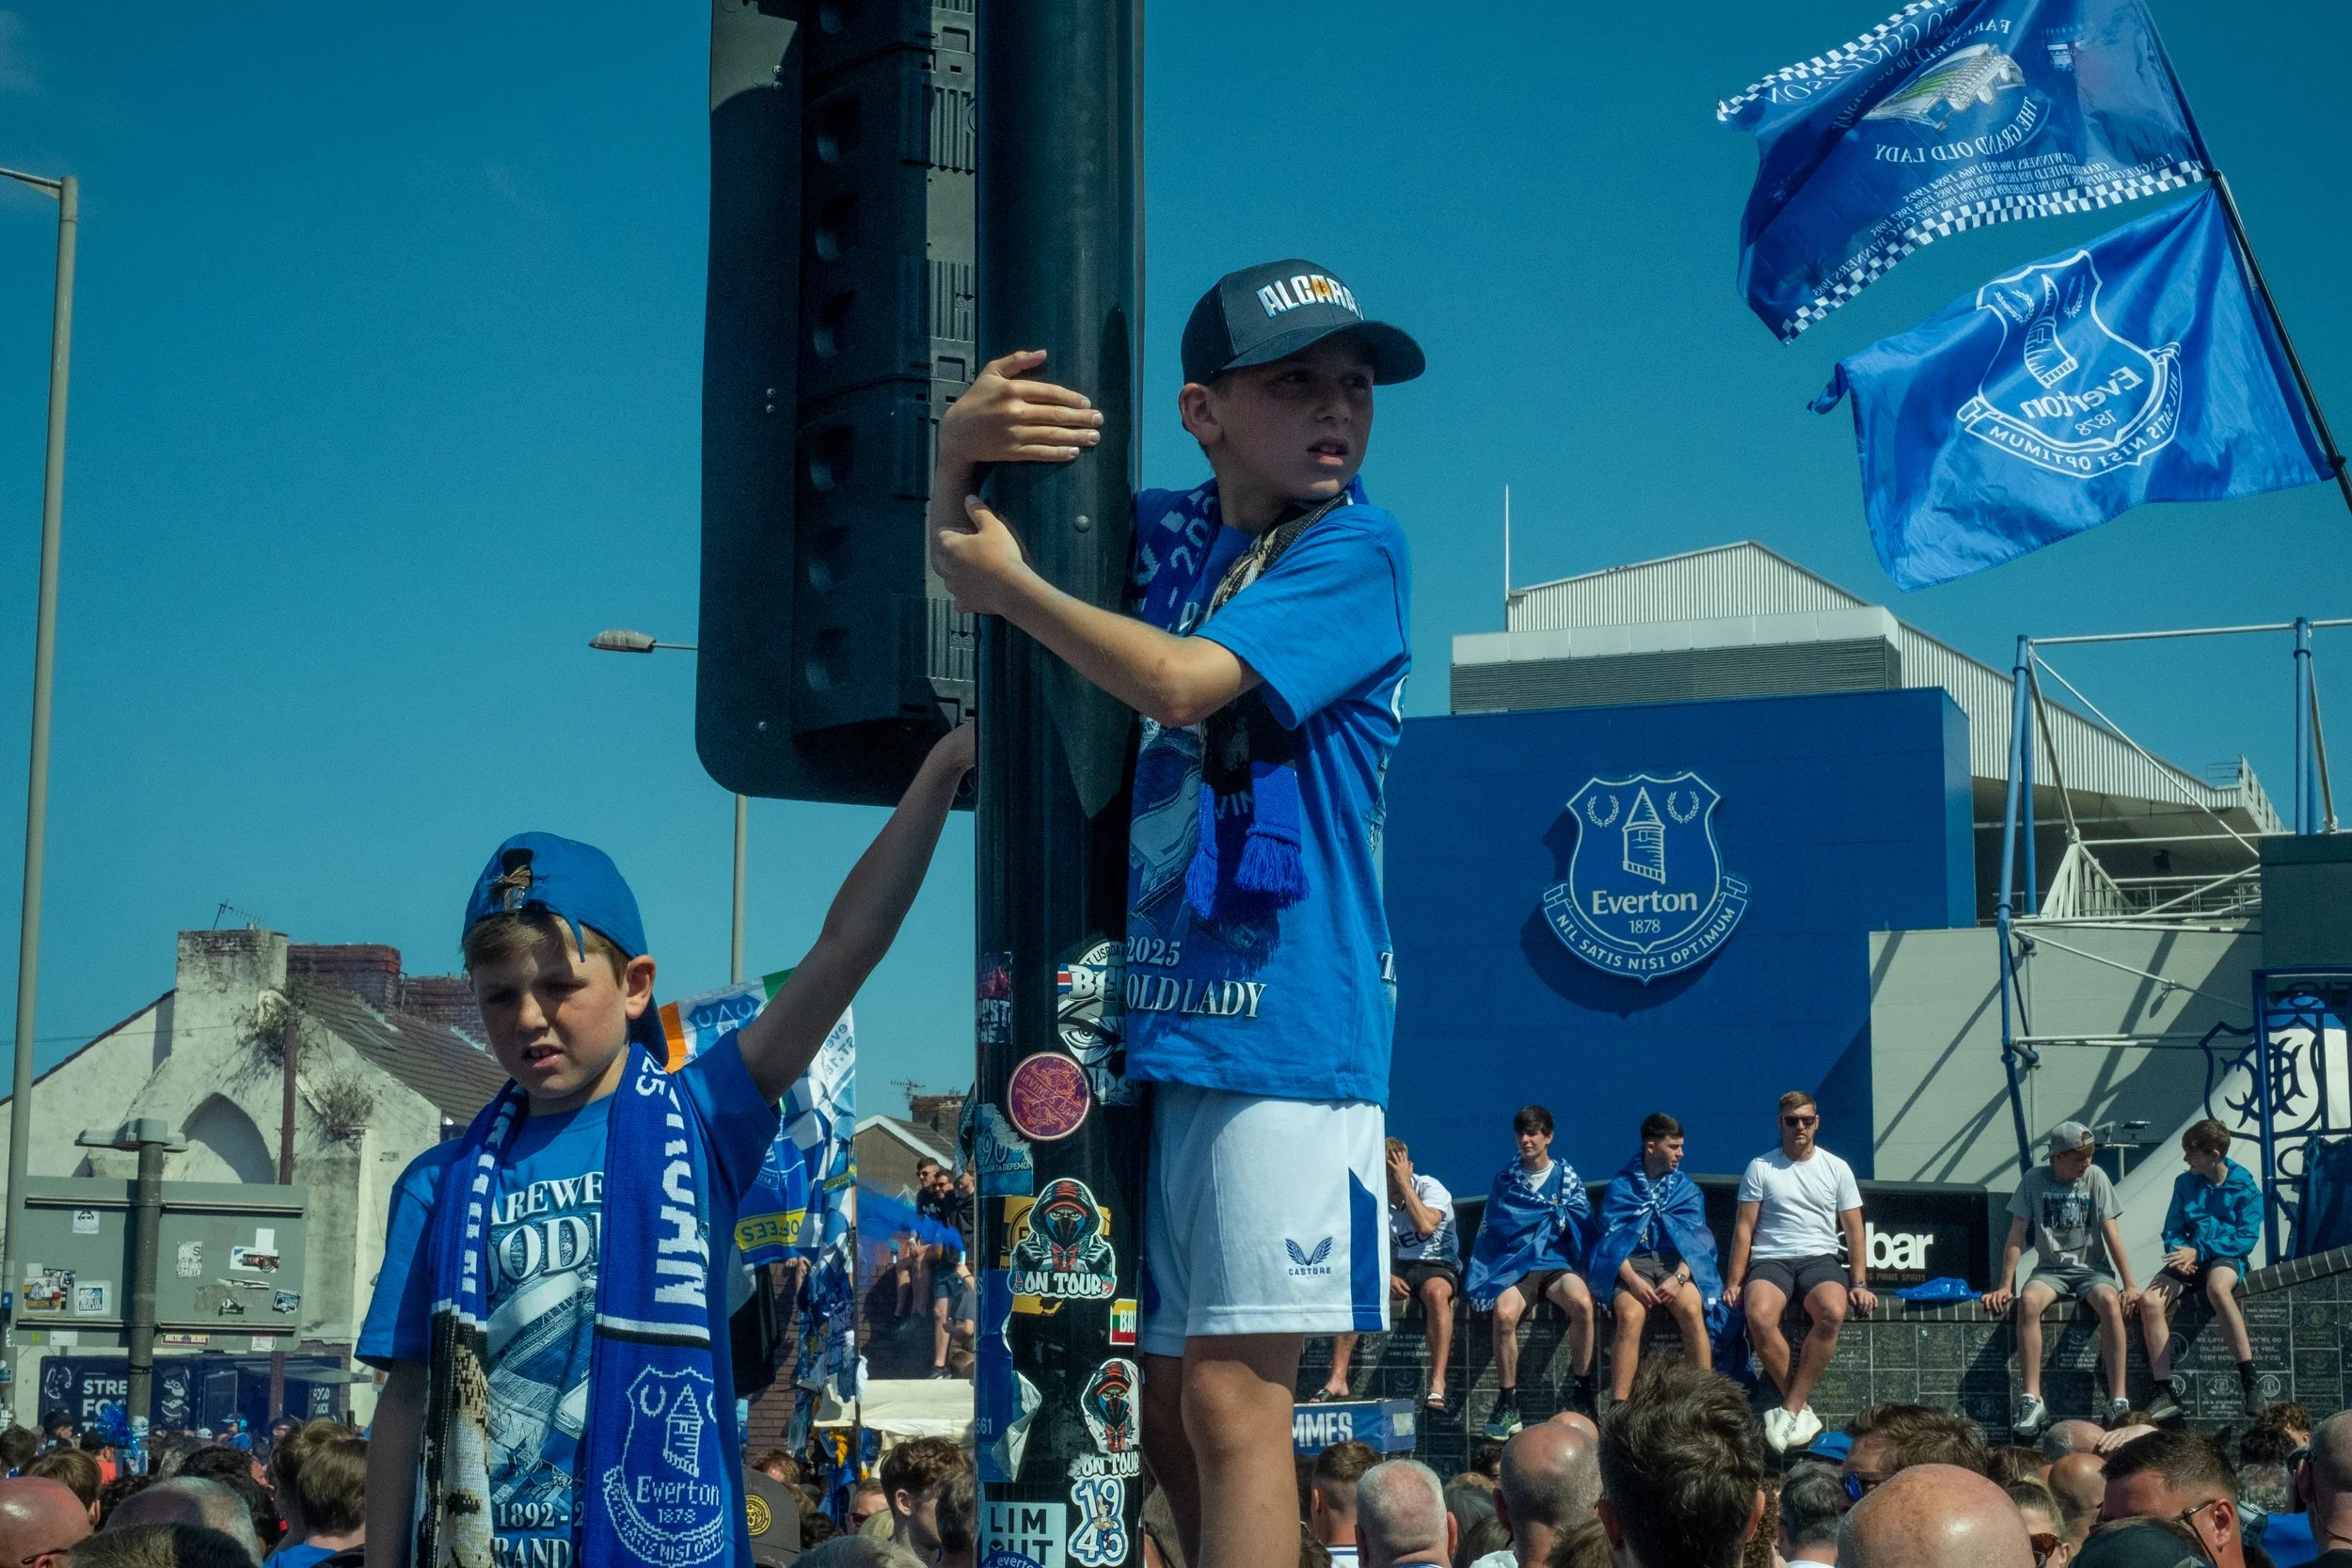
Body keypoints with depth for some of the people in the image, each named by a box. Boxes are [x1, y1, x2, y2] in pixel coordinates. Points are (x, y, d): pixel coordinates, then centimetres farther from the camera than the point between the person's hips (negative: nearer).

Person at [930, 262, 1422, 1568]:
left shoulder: (1354, 552, -6)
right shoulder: (1167, 532, 12)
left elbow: (1179, 679, -17)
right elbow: (965, 561, 19)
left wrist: (1008, 585, -2)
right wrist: (956, 450, -4)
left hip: (1281, 1024, -6)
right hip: (1145, 1021, 6)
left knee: (1229, 1394, -11)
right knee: (1161, 1410, 12)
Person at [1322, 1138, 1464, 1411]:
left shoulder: (1430, 1188, -8)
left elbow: (1426, 1225, -28)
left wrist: (1404, 1183, -21)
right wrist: (1386, 1276, -15)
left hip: (1437, 1266, -4)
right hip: (1397, 1268, 4)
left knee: (1436, 1291, -40)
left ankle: (1438, 1383, -42)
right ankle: (1337, 1380, -24)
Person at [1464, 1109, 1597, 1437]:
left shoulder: (1567, 1176, 14)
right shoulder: (1504, 1179, 18)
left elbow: (1581, 1221, 8)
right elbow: (1491, 1228, 17)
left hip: (1556, 1263, 0)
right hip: (1513, 1267, 1)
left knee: (1581, 1301, -36)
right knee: (1504, 1312, -35)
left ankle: (1580, 1390, -20)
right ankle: (1507, 1405, -23)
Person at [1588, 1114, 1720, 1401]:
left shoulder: (1687, 1188, 18)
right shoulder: (1621, 1186, 12)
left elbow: (1697, 1238, 6)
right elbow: (1611, 1238, 1)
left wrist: (1679, 1276, -15)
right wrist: (1632, 1279, -17)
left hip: (1676, 1261, 1)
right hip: (1631, 1263, -1)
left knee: (1691, 1310, -32)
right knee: (1630, 1316, -33)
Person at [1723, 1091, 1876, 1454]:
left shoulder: (1836, 1168, 13)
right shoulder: (1760, 1167, 9)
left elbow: (1854, 1230, 12)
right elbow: (1744, 1228, 7)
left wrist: (1859, 1283, 2)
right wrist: (1734, 1282, -1)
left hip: (1819, 1258, 1)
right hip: (1770, 1260, -1)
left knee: (1832, 1313, -36)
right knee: (1759, 1315, -36)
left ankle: (1789, 1410, -30)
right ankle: (1801, 1411, -25)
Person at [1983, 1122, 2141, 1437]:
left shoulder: (2095, 1177, 2)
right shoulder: (2035, 1180, 1)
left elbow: (2111, 1234, -1)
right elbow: (2017, 1235, 1)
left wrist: (2129, 1285, -8)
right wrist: (2005, 1286, -6)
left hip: (2092, 1268, 0)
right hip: (2050, 1269, 0)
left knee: (2109, 1302, -35)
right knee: (2028, 1301, -34)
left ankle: (2118, 1401, -35)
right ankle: (2032, 1401, -34)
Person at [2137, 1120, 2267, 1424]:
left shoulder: (2245, 1188, -1)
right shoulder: (2185, 1183, 13)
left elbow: (2246, 1240, -8)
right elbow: (2172, 1231, 15)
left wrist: (2199, 1251, -17)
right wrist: (2181, 1254, -8)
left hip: (2227, 1259, -5)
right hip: (2190, 1259, 5)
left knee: (2216, 1287, -42)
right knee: (2150, 1300, -26)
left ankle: (2251, 1383, -38)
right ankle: (2166, 1393, -24)